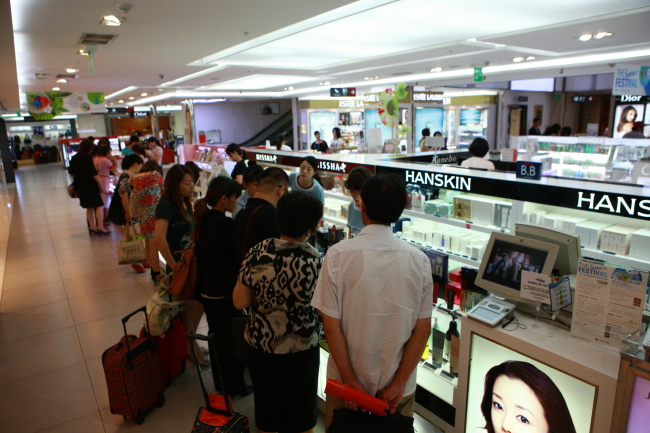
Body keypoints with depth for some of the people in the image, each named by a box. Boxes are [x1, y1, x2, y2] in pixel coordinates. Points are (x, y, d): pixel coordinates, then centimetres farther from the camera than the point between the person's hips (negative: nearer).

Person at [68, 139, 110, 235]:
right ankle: (100, 227, -11)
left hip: (80, 186, 8)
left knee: (89, 207, 14)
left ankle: (92, 227, 15)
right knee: (99, 205, -5)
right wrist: (101, 187, -14)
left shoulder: (74, 158, 11)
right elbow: (94, 173, -16)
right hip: (90, 185, -8)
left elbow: (71, 171, 19)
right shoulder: (87, 157, -11)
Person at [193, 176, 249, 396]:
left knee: (217, 338, 21)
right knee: (233, 341, 10)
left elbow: (199, 255, 10)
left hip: (207, 292, 8)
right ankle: (235, 386, 27)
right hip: (226, 293, -8)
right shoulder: (226, 224, -23)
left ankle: (220, 383, 37)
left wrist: (200, 289, 19)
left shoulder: (204, 221, 3)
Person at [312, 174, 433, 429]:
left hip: (347, 382, -1)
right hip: (400, 387, 2)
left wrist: (351, 380, -7)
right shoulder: (419, 261, -11)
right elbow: (423, 330, -8)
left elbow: (331, 326, -15)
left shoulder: (338, 255, -17)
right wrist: (398, 384, -3)